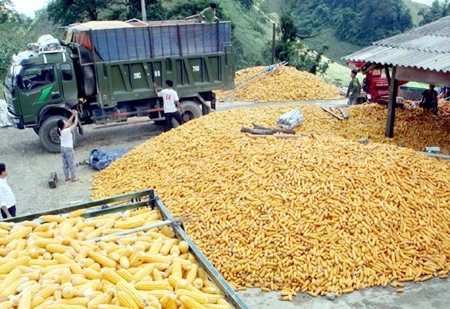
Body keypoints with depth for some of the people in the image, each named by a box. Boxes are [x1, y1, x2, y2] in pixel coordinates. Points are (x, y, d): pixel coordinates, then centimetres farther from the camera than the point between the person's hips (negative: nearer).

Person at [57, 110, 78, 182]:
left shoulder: (60, 130, -4)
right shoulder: (67, 130, -26)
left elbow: (68, 122, 7)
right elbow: (75, 124, -18)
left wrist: (73, 115, 4)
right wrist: (76, 115, -8)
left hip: (63, 148, 8)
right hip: (68, 149, -8)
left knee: (65, 163, 16)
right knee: (72, 163, 5)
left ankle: (67, 177, 27)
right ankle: (73, 178, 14)